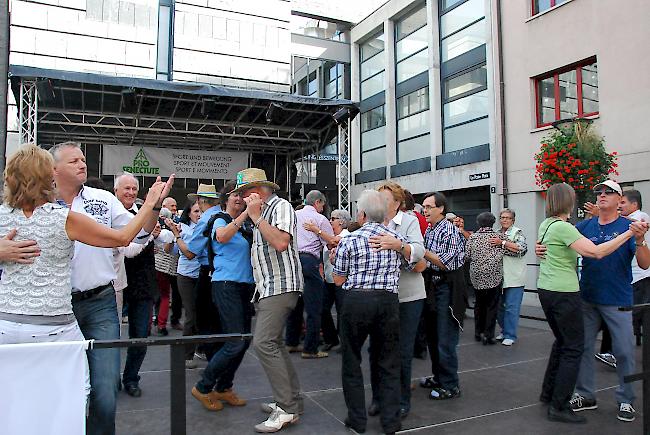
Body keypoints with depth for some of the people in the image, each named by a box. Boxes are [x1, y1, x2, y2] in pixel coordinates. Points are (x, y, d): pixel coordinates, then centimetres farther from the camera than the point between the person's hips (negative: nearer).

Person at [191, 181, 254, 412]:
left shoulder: (248, 224, 15)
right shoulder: (220, 220, -3)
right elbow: (221, 237, -26)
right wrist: (244, 215, -30)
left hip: (246, 286, 7)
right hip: (226, 284, -7)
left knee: (244, 341, 9)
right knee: (236, 342, -10)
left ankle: (223, 388, 25)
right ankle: (203, 387, 8)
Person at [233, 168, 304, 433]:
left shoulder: (280, 206, -7)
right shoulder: (260, 211, 19)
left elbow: (281, 242, -24)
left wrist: (256, 216, -17)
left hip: (281, 286, -10)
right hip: (267, 288, 10)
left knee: (263, 343, -16)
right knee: (273, 344, 11)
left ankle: (287, 409, -9)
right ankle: (292, 402, 20)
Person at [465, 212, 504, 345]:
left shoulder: (472, 237, 0)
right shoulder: (498, 236, -3)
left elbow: (466, 256, -1)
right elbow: (501, 255, -6)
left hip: (477, 276, 3)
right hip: (494, 276, -2)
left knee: (479, 304, 15)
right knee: (492, 305, 4)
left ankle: (478, 332, 23)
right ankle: (488, 335, 2)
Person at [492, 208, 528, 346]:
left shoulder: (517, 232, -4)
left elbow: (522, 249, -19)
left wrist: (502, 243, -19)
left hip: (514, 278, -6)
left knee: (511, 307, -4)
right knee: (499, 305, 12)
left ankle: (510, 335, 4)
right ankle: (504, 330, 27)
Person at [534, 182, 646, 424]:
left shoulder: (545, 225, 8)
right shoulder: (563, 228, -18)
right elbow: (596, 252, -22)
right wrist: (628, 233, -16)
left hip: (545, 290, 9)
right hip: (564, 293, -9)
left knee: (561, 341, 22)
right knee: (573, 348, 1)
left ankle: (548, 392, 31)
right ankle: (560, 407, 4)